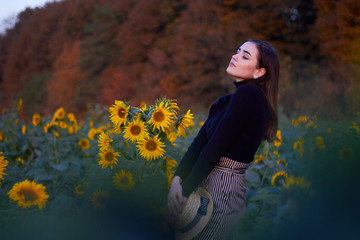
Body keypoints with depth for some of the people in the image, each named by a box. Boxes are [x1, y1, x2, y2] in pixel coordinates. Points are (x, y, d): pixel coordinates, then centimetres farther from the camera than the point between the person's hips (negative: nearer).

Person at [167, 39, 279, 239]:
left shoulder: (249, 94, -16)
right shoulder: (227, 101, 12)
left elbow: (214, 149, -18)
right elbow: (200, 141, 2)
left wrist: (185, 191, -15)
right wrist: (177, 179, -10)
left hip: (223, 192, -8)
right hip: (206, 182, 8)